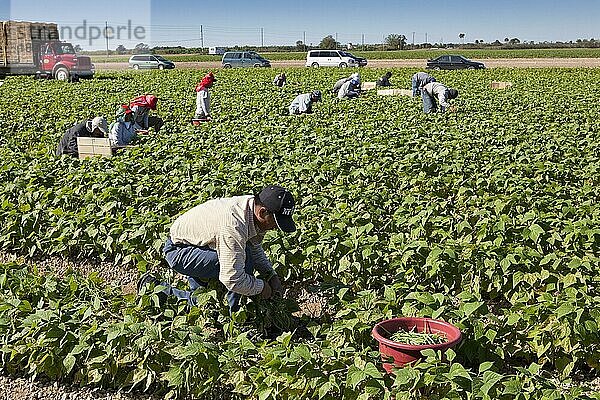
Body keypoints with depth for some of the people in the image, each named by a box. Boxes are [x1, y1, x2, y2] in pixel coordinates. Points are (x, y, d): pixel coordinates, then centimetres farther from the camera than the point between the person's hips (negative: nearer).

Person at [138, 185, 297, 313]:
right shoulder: (234, 226, -40)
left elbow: (256, 249, 13)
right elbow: (231, 278, -39)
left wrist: (271, 275, 2)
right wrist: (261, 287, -22)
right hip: (178, 251, -10)